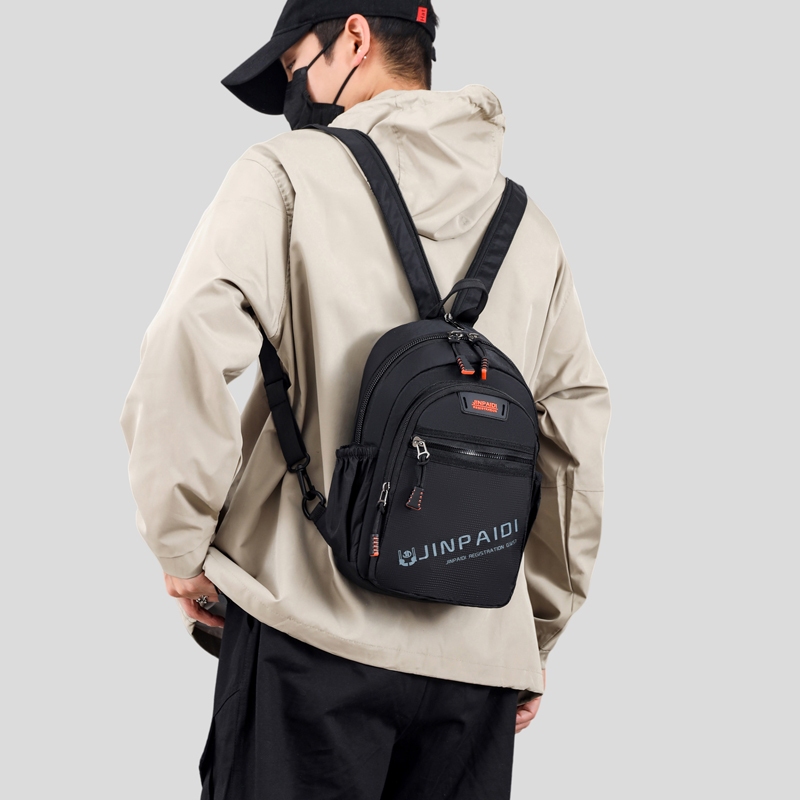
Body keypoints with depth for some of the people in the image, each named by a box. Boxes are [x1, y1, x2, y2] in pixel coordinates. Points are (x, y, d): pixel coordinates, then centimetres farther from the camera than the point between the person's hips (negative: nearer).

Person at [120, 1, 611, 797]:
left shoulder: (290, 173, -1)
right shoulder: (530, 230, 14)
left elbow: (184, 357, -14)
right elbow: (579, 439, 12)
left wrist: (183, 551, -2)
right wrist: (537, 638, 19)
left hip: (309, 636, -4)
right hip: (482, 657, 5)